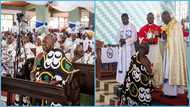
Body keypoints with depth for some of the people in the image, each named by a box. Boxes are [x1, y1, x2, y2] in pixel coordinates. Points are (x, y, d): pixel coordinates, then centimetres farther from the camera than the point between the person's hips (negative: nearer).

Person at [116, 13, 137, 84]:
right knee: (122, 63, 4)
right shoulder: (121, 27, 13)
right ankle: (123, 80, 10)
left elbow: (134, 38, -9)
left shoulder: (132, 27, -5)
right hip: (122, 48, 6)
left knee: (129, 63, -7)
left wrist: (125, 41, -15)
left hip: (129, 47, -6)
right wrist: (121, 41, -4)